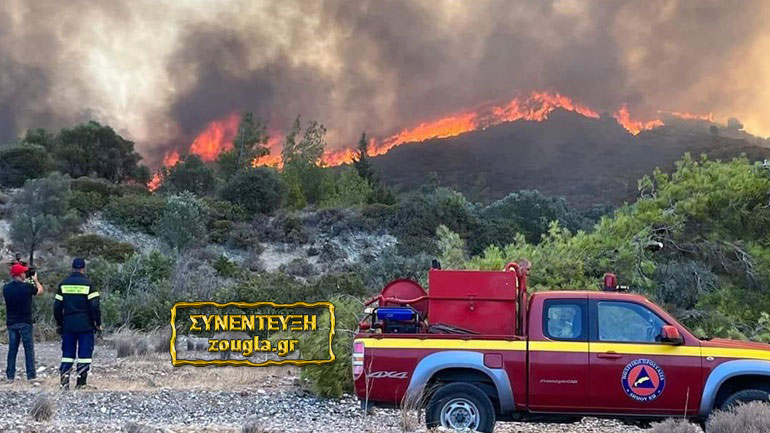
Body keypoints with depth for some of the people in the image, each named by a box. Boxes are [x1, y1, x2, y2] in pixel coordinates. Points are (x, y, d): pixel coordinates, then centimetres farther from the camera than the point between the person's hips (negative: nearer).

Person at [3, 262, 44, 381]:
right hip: (25, 322, -4)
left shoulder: (6, 288, -1)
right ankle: (31, 375, 1)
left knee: (12, 349, 10)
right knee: (29, 349, 2)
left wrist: (23, 282, 25)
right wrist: (35, 280, 23)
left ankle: (10, 375, 10)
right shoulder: (27, 287, -13)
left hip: (11, 322, 4)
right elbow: (40, 290, 7)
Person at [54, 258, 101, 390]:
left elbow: (57, 306, 7)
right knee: (84, 354, 3)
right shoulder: (88, 284, -6)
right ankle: (81, 383, 1)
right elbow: (94, 306, -10)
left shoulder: (63, 284, 5)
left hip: (68, 325, 3)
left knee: (67, 353, 10)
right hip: (85, 325, -3)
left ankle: (64, 380, -1)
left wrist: (59, 324, 17)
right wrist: (98, 323, -1)